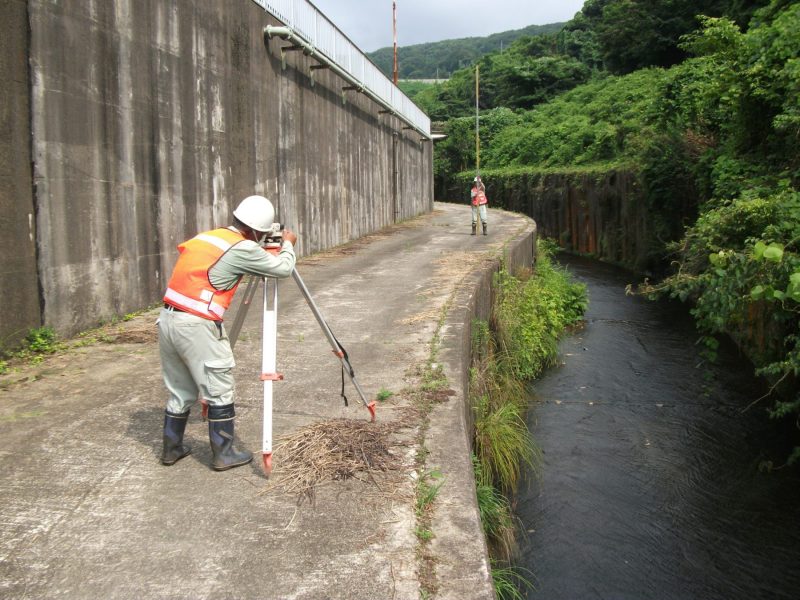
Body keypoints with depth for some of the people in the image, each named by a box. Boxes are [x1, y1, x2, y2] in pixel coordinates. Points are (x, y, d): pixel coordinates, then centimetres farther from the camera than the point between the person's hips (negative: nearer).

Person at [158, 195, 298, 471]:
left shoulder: (205, 237, 13)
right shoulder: (243, 249, -8)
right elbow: (284, 268, -1)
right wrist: (288, 244, 20)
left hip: (168, 319, 8)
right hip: (197, 326, -8)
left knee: (180, 391, 20)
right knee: (219, 392, 7)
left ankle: (172, 448, 30)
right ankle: (224, 454, 16)